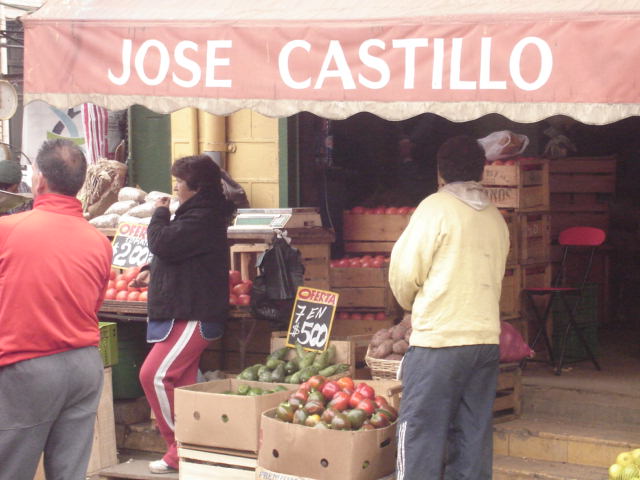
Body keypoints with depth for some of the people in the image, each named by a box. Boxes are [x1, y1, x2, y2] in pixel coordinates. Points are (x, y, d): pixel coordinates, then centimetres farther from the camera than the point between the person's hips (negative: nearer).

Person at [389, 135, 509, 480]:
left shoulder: (436, 207, -6)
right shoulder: (496, 219, 12)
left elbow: (405, 271, -7)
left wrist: (410, 303, 13)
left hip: (439, 336, -6)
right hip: (486, 337, 6)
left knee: (420, 429, -2)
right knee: (473, 431, 10)